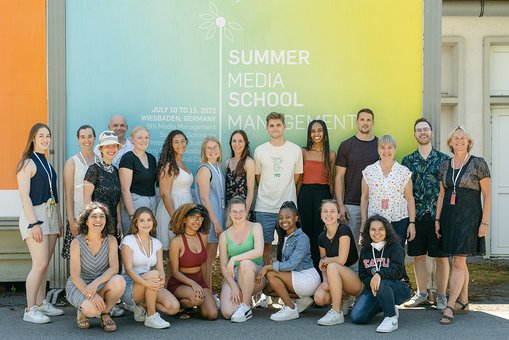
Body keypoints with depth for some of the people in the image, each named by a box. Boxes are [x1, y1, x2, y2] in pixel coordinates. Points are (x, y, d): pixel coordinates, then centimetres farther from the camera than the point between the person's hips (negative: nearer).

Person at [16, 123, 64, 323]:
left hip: (50, 216, 7)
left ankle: (41, 303, 17)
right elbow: (24, 196, -13)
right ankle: (30, 310, -6)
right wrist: (33, 223, -19)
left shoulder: (47, 163, 16)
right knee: (40, 264, -12)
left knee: (44, 264, 9)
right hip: (34, 215, -7)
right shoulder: (28, 163, -7)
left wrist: (59, 221, 18)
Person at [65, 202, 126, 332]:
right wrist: (91, 295, -30)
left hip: (101, 285, 3)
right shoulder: (77, 242, -13)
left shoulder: (111, 240, -6)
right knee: (93, 309, -34)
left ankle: (105, 314, -5)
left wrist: (96, 283, -32)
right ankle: (82, 310, 5)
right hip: (78, 286, -3)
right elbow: (75, 275, -16)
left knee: (119, 281, -31)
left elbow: (114, 268, -15)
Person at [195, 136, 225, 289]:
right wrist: (216, 222, -17)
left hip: (216, 216, 9)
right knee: (209, 257, -4)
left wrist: (219, 221, 15)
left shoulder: (217, 168, 13)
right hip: (209, 218, -9)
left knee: (211, 256, 13)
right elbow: (205, 199, -17)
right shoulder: (204, 169, -13)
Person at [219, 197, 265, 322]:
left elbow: (258, 251, -19)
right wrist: (233, 286, -11)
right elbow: (223, 266, 2)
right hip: (232, 276, 2)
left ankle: (246, 306, -20)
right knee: (227, 313, -22)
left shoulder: (255, 227, -1)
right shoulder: (224, 235, 5)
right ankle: (239, 298, 15)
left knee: (245, 263, -38)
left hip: (255, 275, -2)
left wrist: (234, 258, -24)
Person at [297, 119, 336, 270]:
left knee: (320, 231, -3)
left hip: (323, 193, 0)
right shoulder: (303, 152, 6)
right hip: (306, 194, 1)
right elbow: (299, 178, 7)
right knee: (306, 230, 1)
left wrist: (331, 199, 4)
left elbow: (331, 179, 8)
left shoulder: (331, 155, 6)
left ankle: (319, 267, 4)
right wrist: (296, 199, 3)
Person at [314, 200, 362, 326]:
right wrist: (325, 280, -10)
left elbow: (341, 260, -21)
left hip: (355, 277, -6)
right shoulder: (322, 237, 4)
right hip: (336, 279, 6)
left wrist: (325, 260, -4)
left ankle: (337, 313, -25)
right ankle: (345, 299, 13)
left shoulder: (344, 230, -16)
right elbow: (323, 267, 9)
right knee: (319, 298, -22)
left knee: (332, 266, -34)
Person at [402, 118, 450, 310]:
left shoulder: (443, 159, 4)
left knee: (441, 257, 2)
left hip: (438, 214, -2)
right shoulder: (407, 161, 9)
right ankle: (421, 294, 21)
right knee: (418, 255, 8)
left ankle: (441, 296, 13)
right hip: (416, 214, 2)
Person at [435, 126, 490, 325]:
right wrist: (437, 220, 10)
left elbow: (487, 195, -4)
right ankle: (463, 302, 20)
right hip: (449, 217, 5)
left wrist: (485, 222, -9)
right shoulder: (445, 166, 10)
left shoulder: (478, 164, -4)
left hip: (469, 217, -5)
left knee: (458, 262, -11)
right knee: (460, 262, 12)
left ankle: (450, 307, -11)